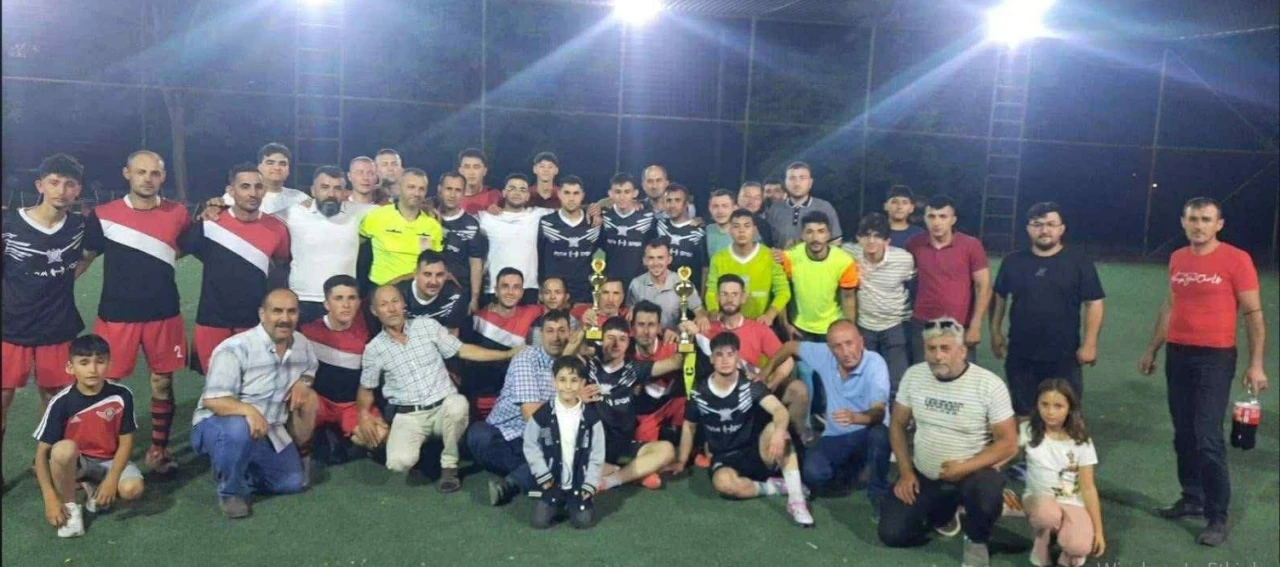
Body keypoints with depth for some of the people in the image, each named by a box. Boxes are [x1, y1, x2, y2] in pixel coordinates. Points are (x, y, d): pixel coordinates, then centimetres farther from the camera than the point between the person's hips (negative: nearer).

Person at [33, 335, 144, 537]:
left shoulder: (122, 396, -16)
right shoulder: (62, 402, -19)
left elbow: (126, 442, -7)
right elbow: (42, 452, -15)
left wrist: (111, 480, -19)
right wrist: (50, 498, -21)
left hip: (109, 462, 1)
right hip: (75, 463, -1)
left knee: (132, 488, -28)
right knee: (64, 449, -35)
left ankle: (93, 487, 7)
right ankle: (71, 506, -11)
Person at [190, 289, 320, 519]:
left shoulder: (303, 346, -4)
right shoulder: (235, 349, -25)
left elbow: (309, 372, 16)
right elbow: (212, 400, -29)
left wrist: (303, 383, -10)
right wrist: (248, 410, -47)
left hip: (268, 431, 6)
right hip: (217, 424, -6)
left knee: (294, 482, 0)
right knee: (239, 429, -40)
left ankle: (244, 468, 25)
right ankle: (231, 492, -13)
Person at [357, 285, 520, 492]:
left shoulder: (427, 325, 2)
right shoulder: (373, 349, 2)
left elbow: (463, 351, 6)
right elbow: (366, 389, 16)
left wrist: (508, 354, 0)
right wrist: (364, 414, -2)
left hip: (444, 407, 0)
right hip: (409, 415, 0)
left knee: (457, 404, -36)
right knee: (400, 461, -28)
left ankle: (449, 465, -11)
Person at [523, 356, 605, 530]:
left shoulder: (591, 416, -7)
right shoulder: (542, 414, -9)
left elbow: (597, 454, -2)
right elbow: (531, 447, -1)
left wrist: (589, 485, -5)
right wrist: (543, 477, -6)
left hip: (579, 484, 0)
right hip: (553, 482, 0)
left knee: (584, 521, -13)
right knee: (540, 521, -10)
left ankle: (573, 503, 20)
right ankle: (559, 503, 21)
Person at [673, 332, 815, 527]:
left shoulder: (751, 385, -9)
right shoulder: (699, 392, -4)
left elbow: (780, 410, -25)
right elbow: (689, 426, 12)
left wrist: (779, 432, -47)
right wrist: (681, 462, 13)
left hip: (755, 453, 0)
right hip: (724, 459, 0)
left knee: (775, 428, -33)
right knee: (723, 482, -37)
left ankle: (796, 498, -31)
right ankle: (777, 486, -14)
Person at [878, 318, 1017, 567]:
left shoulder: (989, 384, -17)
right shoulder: (913, 375, -5)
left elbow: (1008, 443, -14)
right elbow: (897, 425, 4)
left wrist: (964, 468, -25)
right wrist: (905, 472, -5)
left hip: (972, 474, -3)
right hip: (923, 476, 4)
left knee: (987, 497, -37)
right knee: (892, 534, -8)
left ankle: (976, 540, 0)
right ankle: (943, 511, 23)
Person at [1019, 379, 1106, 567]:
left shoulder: (1081, 442, -5)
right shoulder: (1028, 431, -5)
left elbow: (1088, 487, -4)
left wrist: (1098, 531, -6)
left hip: (1072, 503, 0)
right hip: (1039, 499, 0)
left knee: (1080, 547, -32)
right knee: (1048, 513, -39)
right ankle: (1041, 545, -5)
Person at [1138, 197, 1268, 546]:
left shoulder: (1237, 259, -8)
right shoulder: (1177, 259, 8)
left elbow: (1253, 314, -7)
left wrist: (1256, 364, -13)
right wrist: (1152, 350, 18)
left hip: (1215, 359, -5)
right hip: (1177, 356, 6)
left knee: (1207, 439, -8)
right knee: (1184, 435, 11)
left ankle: (1218, 518, 3)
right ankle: (1192, 499, 24)